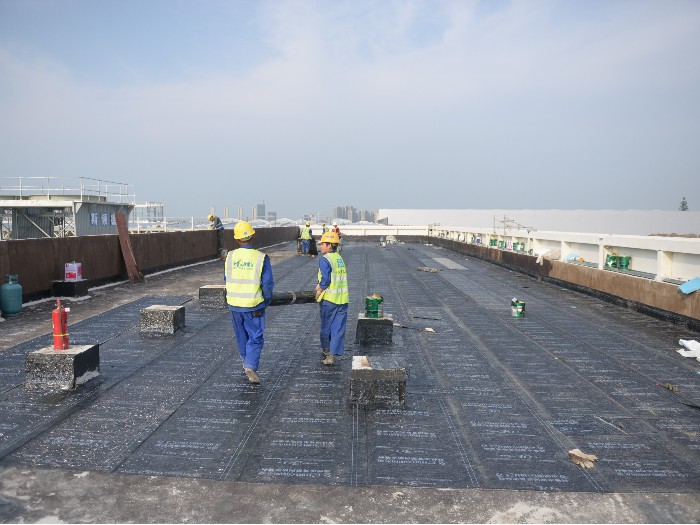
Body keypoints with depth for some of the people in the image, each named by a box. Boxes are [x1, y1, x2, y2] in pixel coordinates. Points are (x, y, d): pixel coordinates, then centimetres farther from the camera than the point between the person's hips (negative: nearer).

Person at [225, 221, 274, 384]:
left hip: (234, 304, 4)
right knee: (256, 337, 6)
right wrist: (267, 299, 5)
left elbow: (227, 279, 9)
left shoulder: (230, 257, -3)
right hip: (254, 305, -4)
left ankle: (247, 362, 37)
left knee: (242, 335, 21)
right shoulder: (261, 258, -13)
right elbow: (268, 283, -12)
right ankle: (251, 366, -8)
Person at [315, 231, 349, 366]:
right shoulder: (340, 258, 11)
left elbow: (326, 280, -21)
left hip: (329, 299, -6)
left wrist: (320, 291, -5)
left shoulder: (324, 260, -13)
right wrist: (320, 285, 10)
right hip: (342, 299, 6)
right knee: (338, 329, 6)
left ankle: (326, 350, 31)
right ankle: (332, 354, 5)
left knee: (326, 326, 14)